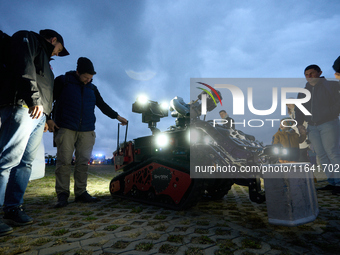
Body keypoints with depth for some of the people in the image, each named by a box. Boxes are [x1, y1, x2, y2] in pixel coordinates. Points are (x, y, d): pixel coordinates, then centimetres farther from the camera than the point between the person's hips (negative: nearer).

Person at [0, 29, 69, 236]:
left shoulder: (43, 58, 34)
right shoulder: (28, 39, 10)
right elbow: (23, 67, -11)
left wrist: (46, 117, 20)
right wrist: (34, 99, -21)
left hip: (38, 114, 9)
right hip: (23, 107, -9)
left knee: (25, 162, 4)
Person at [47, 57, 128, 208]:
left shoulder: (92, 88, 18)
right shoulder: (62, 81, 6)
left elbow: (103, 105, 25)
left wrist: (117, 117, 22)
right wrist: (48, 119, -5)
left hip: (87, 131, 4)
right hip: (66, 129, -3)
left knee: (83, 162, 1)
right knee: (64, 161, -6)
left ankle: (81, 193, 9)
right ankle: (62, 194, 2)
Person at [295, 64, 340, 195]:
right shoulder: (303, 92, 15)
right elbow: (299, 110, 15)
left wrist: (328, 115, -14)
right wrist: (299, 123, 5)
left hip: (328, 124, -5)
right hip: (312, 127, 5)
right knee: (321, 155, 4)